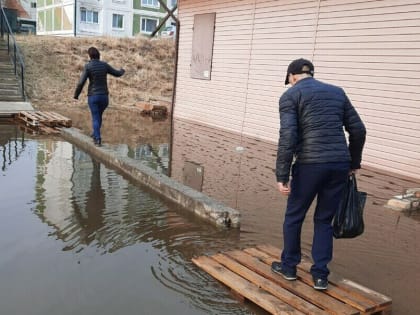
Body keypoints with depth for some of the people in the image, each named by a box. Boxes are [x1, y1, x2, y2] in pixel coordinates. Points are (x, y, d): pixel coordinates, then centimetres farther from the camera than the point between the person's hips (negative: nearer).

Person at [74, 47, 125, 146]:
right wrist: (122, 71, 38)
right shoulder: (104, 65, -1)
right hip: (104, 96, 3)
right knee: (98, 115, 25)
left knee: (95, 118, 5)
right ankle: (95, 134, 36)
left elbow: (81, 83, -16)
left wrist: (76, 95, 0)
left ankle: (98, 139, -6)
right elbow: (117, 74, 12)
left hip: (93, 96, -3)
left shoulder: (88, 66, -11)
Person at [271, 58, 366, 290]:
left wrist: (282, 176, -10)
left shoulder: (290, 95, 2)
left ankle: (288, 266, 30)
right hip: (340, 165, 5)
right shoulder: (337, 92, 17)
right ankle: (320, 275, 20)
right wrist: (353, 163, 25)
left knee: (293, 217, 16)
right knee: (324, 220, 18)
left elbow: (287, 138, -11)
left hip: (310, 164, -4)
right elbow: (358, 130, 15)